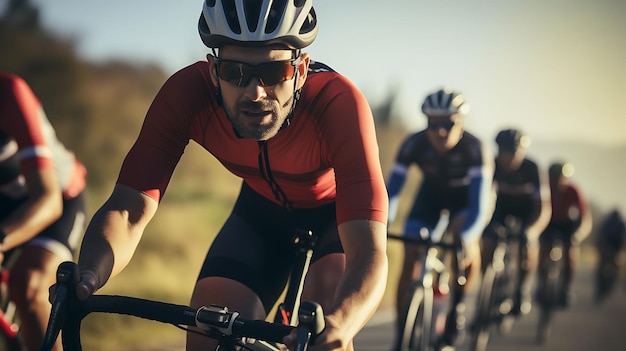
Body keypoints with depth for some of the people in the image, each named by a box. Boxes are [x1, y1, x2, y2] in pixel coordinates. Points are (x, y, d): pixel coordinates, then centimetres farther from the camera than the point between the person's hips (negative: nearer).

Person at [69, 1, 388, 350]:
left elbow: (369, 252, -46)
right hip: (263, 208, 2)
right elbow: (128, 208, -34)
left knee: (328, 292, -31)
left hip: (339, 212, -2)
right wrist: (88, 276, -57)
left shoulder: (338, 102, -38)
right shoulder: (187, 94, -31)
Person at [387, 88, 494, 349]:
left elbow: (479, 204, -41)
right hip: (430, 194, 2)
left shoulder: (473, 148, -35)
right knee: (410, 262, -10)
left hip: (465, 197, -2)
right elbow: (392, 189, -30)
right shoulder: (414, 144, -30)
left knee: (465, 239, -31)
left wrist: (465, 239, -58)